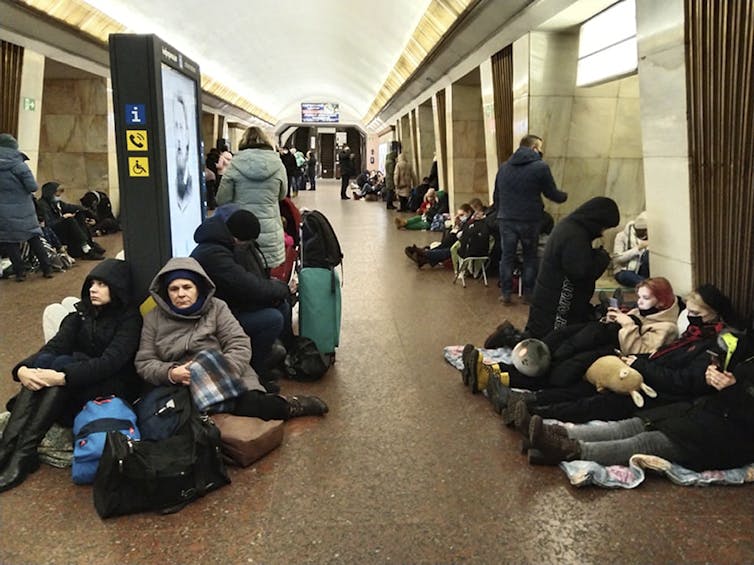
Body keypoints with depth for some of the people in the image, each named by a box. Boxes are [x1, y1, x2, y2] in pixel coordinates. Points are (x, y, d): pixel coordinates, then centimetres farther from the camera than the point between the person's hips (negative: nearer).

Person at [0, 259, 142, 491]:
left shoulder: (129, 317, -9)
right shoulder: (82, 312, 8)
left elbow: (111, 361, -24)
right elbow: (55, 345, -6)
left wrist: (63, 377, -35)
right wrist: (23, 368, -26)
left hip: (112, 386, -5)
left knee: (62, 364, -30)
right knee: (43, 362, -24)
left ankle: (24, 455, -32)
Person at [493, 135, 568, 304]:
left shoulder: (503, 167, 9)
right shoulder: (540, 167, -8)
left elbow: (496, 195, 15)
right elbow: (552, 193, -2)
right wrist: (564, 196, 18)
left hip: (506, 219, 3)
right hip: (529, 220, -3)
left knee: (507, 256, 9)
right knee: (530, 257, 11)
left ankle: (505, 293, 9)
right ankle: (529, 293, 15)